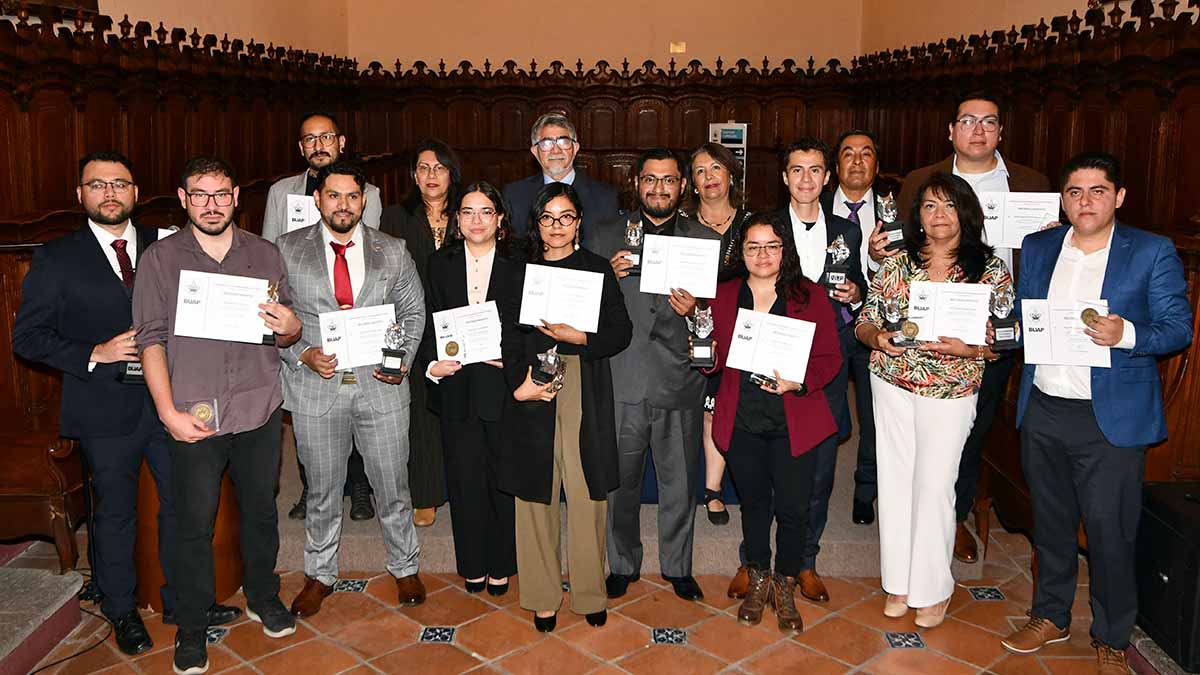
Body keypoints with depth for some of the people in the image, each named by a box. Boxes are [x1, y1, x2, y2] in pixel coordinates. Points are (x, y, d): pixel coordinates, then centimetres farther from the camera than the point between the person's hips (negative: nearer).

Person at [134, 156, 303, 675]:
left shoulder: (264, 255, 6)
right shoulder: (159, 259, -1)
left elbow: (287, 333, 11)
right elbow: (152, 339, -3)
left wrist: (289, 329, -14)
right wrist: (169, 412, -11)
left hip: (260, 412, 2)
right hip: (195, 418, -2)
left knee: (261, 510, 15)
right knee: (195, 524, 5)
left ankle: (262, 598, 36)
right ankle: (191, 628, 22)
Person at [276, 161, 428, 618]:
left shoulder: (393, 252, 4)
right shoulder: (287, 250, 1)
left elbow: (413, 312, 9)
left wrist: (403, 360, -6)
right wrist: (302, 354, -12)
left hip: (381, 386, 1)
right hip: (315, 388, 0)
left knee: (393, 485, 10)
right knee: (322, 490, 13)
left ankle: (405, 568, 31)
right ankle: (320, 575, 33)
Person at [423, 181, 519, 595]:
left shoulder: (518, 265, 1)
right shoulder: (440, 264, 8)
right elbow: (429, 324, 6)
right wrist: (432, 365, -10)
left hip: (503, 386, -1)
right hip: (456, 388, 2)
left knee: (503, 478, 7)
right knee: (464, 478, 8)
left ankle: (501, 565, 24)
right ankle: (472, 564, 25)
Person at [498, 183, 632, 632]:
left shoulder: (597, 269, 8)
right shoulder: (522, 271, 10)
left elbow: (621, 331, 2)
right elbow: (510, 334, 1)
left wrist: (578, 337, -14)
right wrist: (519, 384, -14)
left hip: (586, 396, -1)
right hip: (533, 394, 1)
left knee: (587, 494, 1)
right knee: (537, 495, 4)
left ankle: (590, 593, 16)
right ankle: (542, 596, 16)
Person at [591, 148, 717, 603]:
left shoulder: (707, 241, 7)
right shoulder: (607, 235, 8)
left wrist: (694, 310, -16)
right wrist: (609, 277, -14)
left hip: (679, 382, 0)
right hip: (621, 382, 0)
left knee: (679, 484, 10)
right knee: (620, 482, 11)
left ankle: (677, 566, 30)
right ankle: (622, 564, 30)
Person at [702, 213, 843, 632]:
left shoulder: (810, 296, -1)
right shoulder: (723, 296, 5)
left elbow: (830, 358, -3)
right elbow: (717, 358, 8)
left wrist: (799, 381, -20)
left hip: (794, 421, -1)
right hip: (741, 420, 2)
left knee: (793, 507, 3)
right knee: (754, 503, 14)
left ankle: (785, 587, 26)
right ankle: (758, 580, 35)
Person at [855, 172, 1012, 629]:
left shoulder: (990, 269, -3)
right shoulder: (896, 263, 2)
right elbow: (864, 322, 5)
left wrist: (967, 348, -21)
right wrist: (878, 337, -17)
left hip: (950, 392, -2)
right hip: (891, 385, 3)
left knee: (934, 486, 0)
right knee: (896, 481, 8)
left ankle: (932, 589, 20)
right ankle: (899, 582, 24)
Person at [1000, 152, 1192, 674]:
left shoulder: (1153, 253, -4)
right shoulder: (1037, 248, 8)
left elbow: (1178, 328, -5)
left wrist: (1126, 334, -24)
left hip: (1111, 419, -4)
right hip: (1042, 411, 4)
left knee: (1109, 534, 4)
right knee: (1050, 523, 17)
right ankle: (1051, 616, 35)